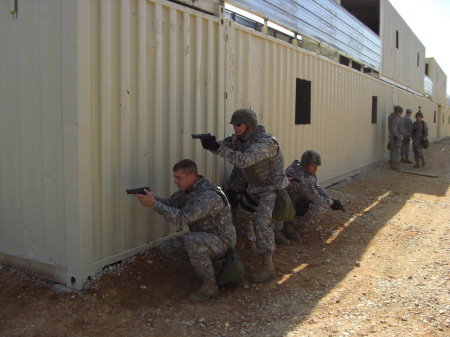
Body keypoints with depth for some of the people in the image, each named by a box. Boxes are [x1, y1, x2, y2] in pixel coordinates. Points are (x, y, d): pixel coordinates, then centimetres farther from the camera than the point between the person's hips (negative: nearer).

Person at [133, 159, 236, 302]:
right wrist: (153, 198, -22)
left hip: (221, 241, -9)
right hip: (202, 238, 9)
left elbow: (181, 218, -37)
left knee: (191, 241, -37)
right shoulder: (187, 188, -1)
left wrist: (153, 204, -34)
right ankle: (204, 264, 12)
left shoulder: (209, 195, -32)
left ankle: (210, 285, -19)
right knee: (167, 247, 1)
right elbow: (171, 204, -1)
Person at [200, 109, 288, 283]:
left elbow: (243, 160, -42)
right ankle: (250, 246, 44)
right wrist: (210, 143, -34)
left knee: (261, 221, -23)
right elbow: (222, 146, -10)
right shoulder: (239, 138, -4)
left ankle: (267, 267, -15)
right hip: (255, 187, 9)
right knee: (242, 214, 20)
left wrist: (217, 147, -45)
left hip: (272, 187, -9)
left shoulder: (266, 142, -31)